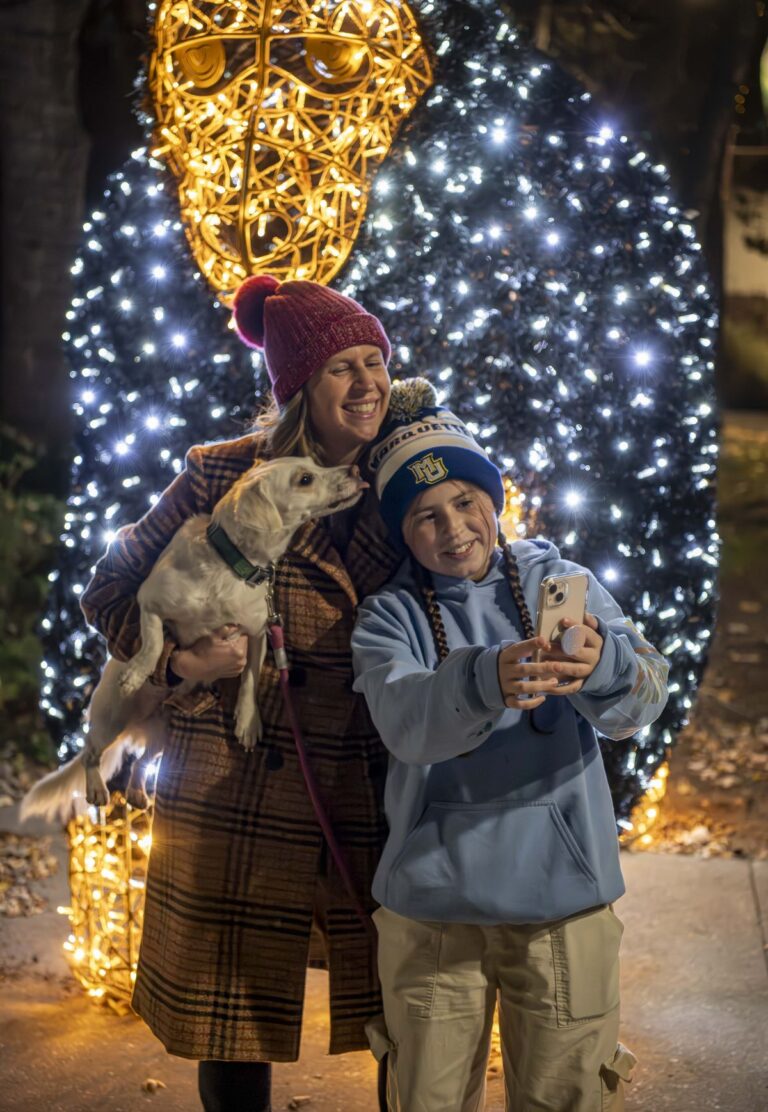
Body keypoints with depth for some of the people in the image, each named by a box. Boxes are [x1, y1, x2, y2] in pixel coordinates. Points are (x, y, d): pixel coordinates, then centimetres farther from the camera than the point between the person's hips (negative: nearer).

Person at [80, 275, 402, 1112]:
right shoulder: (222, 477, -3)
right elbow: (110, 592, 2)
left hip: (371, 792, 3)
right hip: (236, 786, -2)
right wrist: (177, 660, -13)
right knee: (235, 1028, 9)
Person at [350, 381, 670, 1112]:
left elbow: (640, 701, -14)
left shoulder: (561, 584, 2)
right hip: (431, 907, 0)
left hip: (565, 899, 0)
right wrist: (487, 679, -42)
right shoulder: (390, 615, 0)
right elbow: (404, 719, -21)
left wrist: (601, 664, -38)